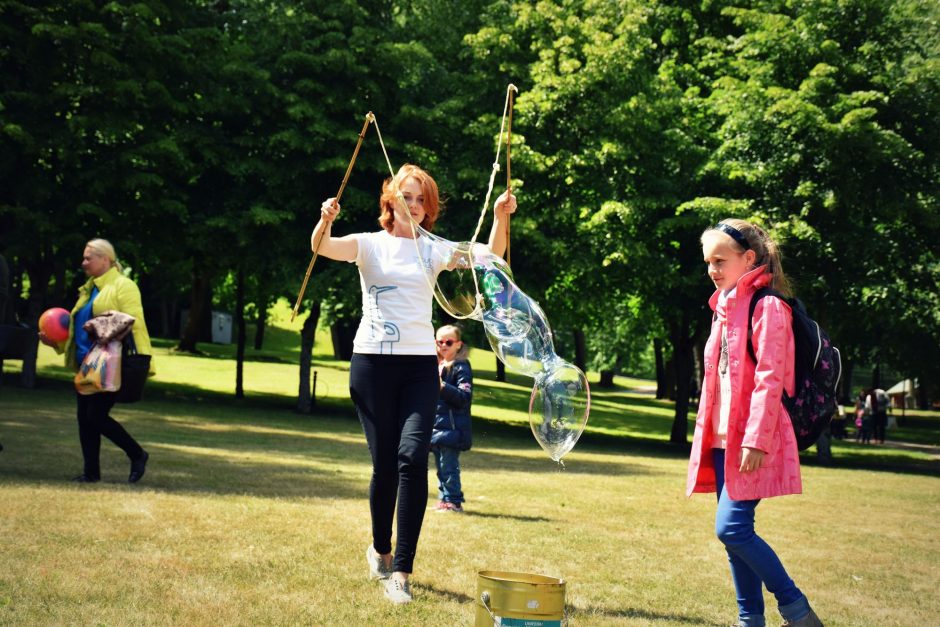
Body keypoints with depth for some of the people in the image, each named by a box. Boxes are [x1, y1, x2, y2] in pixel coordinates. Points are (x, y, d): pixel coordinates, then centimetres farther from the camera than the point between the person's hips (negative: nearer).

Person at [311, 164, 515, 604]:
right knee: (384, 462, 2)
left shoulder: (433, 250, 9)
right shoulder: (370, 244, 4)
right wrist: (325, 221, -36)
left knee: (413, 457, -15)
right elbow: (322, 247, -14)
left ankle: (401, 572, -12)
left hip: (420, 365, 1)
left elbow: (489, 258, -3)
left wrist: (501, 218, -21)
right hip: (372, 361, -1)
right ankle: (380, 548, 29)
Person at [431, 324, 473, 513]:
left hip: (451, 425, -8)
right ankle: (443, 499, 21)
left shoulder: (461, 367, -8)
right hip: (435, 425, 8)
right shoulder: (434, 365, 15)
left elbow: (464, 397, -16)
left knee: (448, 466, -8)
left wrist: (443, 386, -25)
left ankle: (453, 501, -2)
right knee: (441, 467, 13)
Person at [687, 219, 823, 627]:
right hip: (722, 440, 9)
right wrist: (705, 433, 17)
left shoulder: (767, 307, -11)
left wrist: (755, 440, -23)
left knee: (731, 528, -15)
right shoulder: (725, 307, 17)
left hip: (751, 443, -9)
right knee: (735, 532, 8)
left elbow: (769, 379, -18)